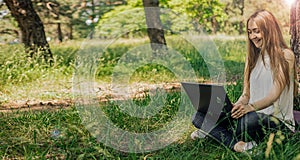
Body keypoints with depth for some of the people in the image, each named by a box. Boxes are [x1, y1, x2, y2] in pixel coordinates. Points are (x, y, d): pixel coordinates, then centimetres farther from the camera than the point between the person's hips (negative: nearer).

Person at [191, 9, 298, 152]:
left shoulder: (285, 56, -4)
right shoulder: (253, 57, 17)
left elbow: (274, 94, -15)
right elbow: (246, 95, 13)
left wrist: (250, 107, -32)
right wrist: (233, 107, -8)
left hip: (277, 119, -6)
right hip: (253, 115, 6)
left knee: (249, 119, -43)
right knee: (200, 115, -15)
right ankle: (236, 144, -32)